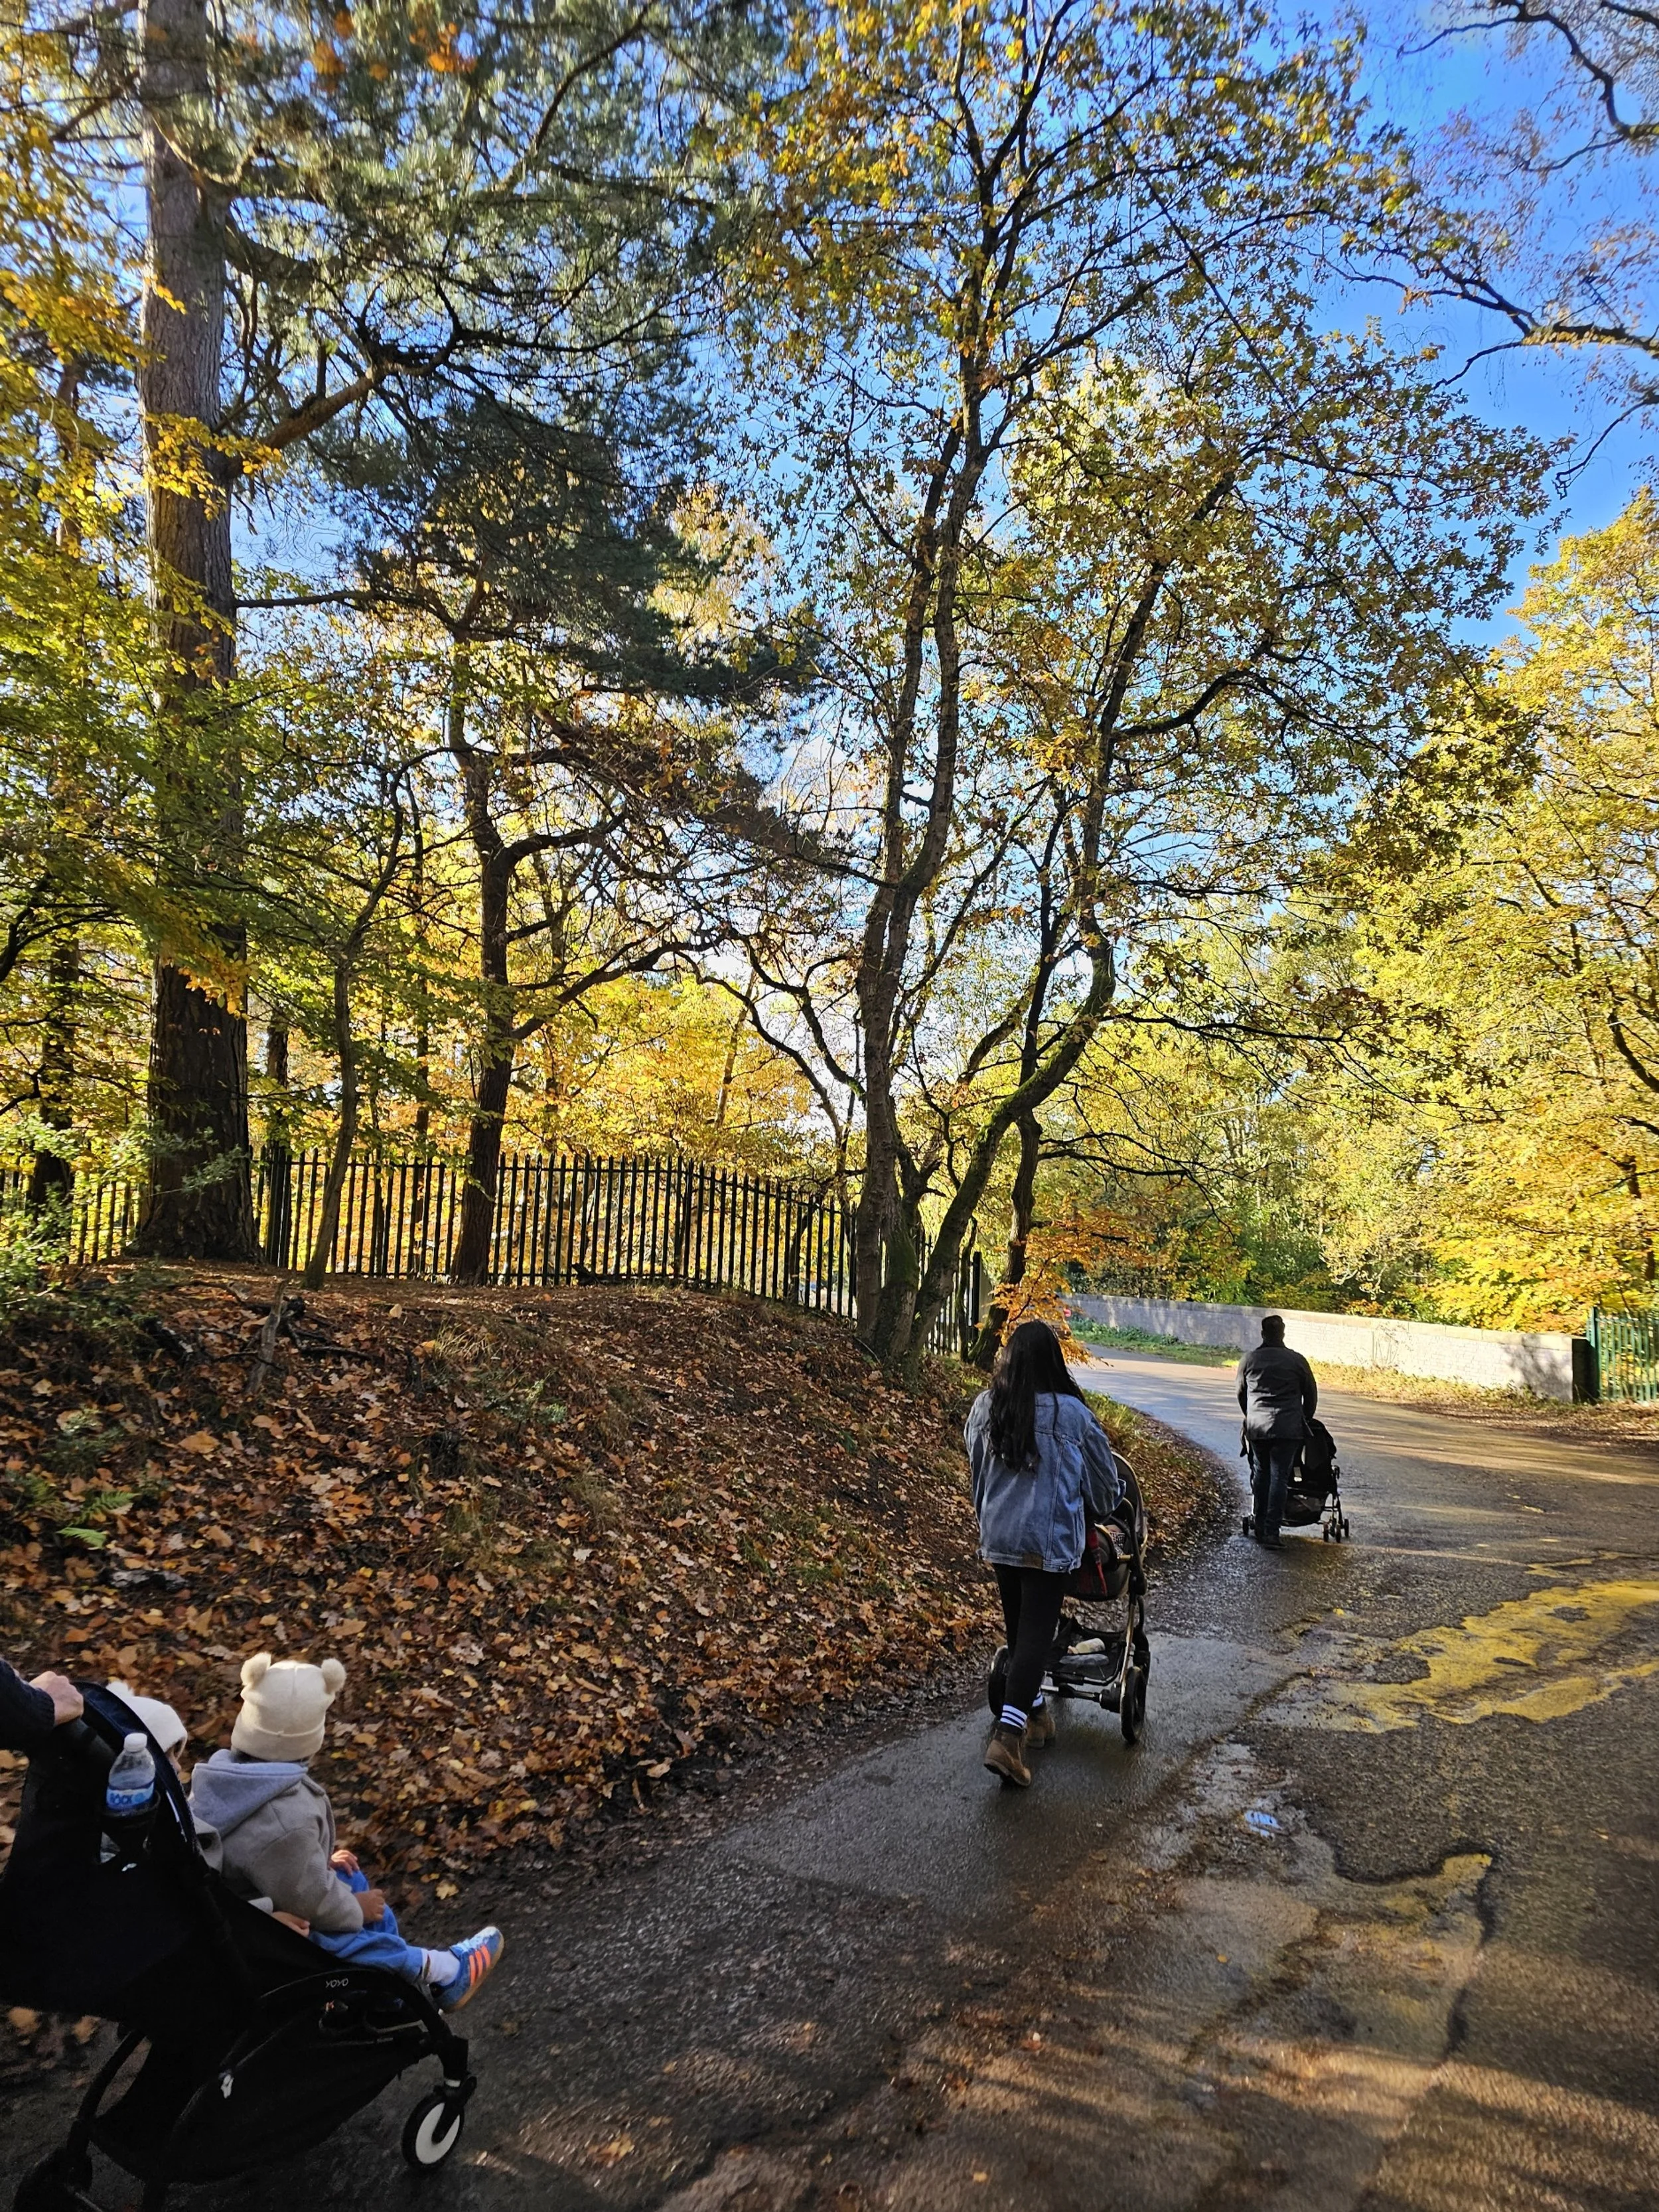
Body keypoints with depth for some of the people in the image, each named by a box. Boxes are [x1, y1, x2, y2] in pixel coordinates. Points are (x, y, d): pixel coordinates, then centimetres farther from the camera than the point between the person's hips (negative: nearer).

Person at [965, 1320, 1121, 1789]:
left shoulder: (985, 1407, -3)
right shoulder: (1071, 1413, -12)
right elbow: (1103, 1479, 3)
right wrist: (1105, 1509, 24)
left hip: (998, 1536, 4)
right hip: (1049, 1540, -4)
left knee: (1019, 1627, 17)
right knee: (1037, 1631, -1)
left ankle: (1035, 1715, 32)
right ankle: (1008, 1736, -11)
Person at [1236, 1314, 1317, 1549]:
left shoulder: (1249, 1359, 6)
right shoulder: (1297, 1360, 2)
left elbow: (1241, 1393, 16)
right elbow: (1311, 1394, 10)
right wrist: (1305, 1420, 27)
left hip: (1256, 1426, 2)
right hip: (1288, 1428, -2)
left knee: (1260, 1474, 15)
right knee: (1279, 1477, -2)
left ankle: (1260, 1528, 17)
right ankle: (1271, 1532, -7)